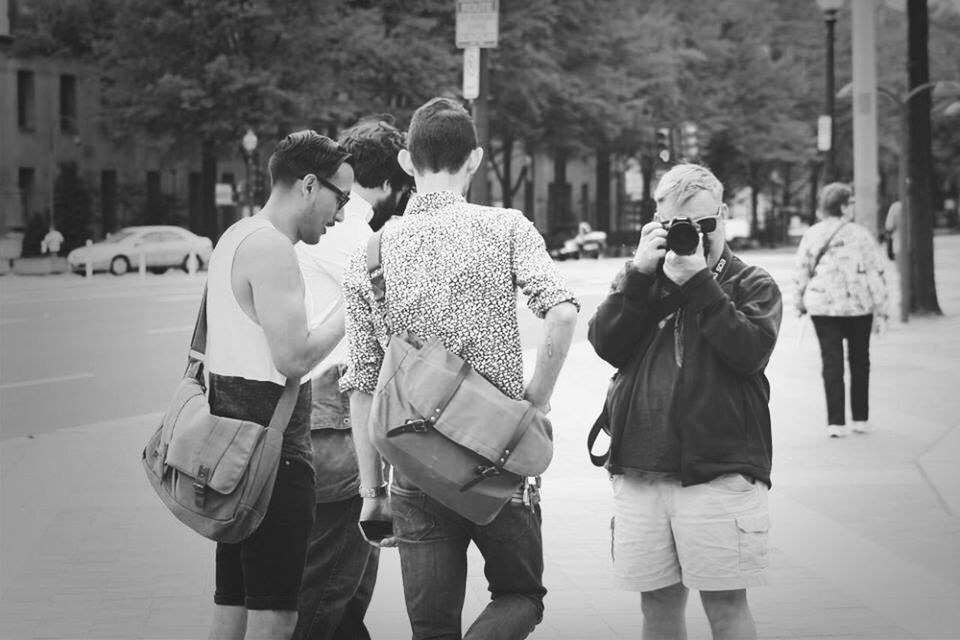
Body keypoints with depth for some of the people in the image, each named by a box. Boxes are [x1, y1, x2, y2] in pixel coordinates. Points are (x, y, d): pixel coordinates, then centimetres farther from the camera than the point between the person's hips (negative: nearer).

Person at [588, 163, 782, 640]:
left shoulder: (751, 285, 6)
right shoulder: (640, 282, 15)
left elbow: (750, 350, -12)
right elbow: (606, 344, -1)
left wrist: (699, 282, -14)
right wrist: (639, 273, -9)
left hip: (720, 471, -3)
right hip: (639, 471, 3)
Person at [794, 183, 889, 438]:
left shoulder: (811, 235, 1)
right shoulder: (860, 234, -4)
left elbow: (801, 273, 2)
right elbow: (876, 274, -5)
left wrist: (800, 303, 15)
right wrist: (881, 311, -1)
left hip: (822, 307, 1)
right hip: (858, 306, -1)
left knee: (832, 362, 3)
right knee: (859, 361, 14)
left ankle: (836, 422, -3)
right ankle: (861, 419, 19)